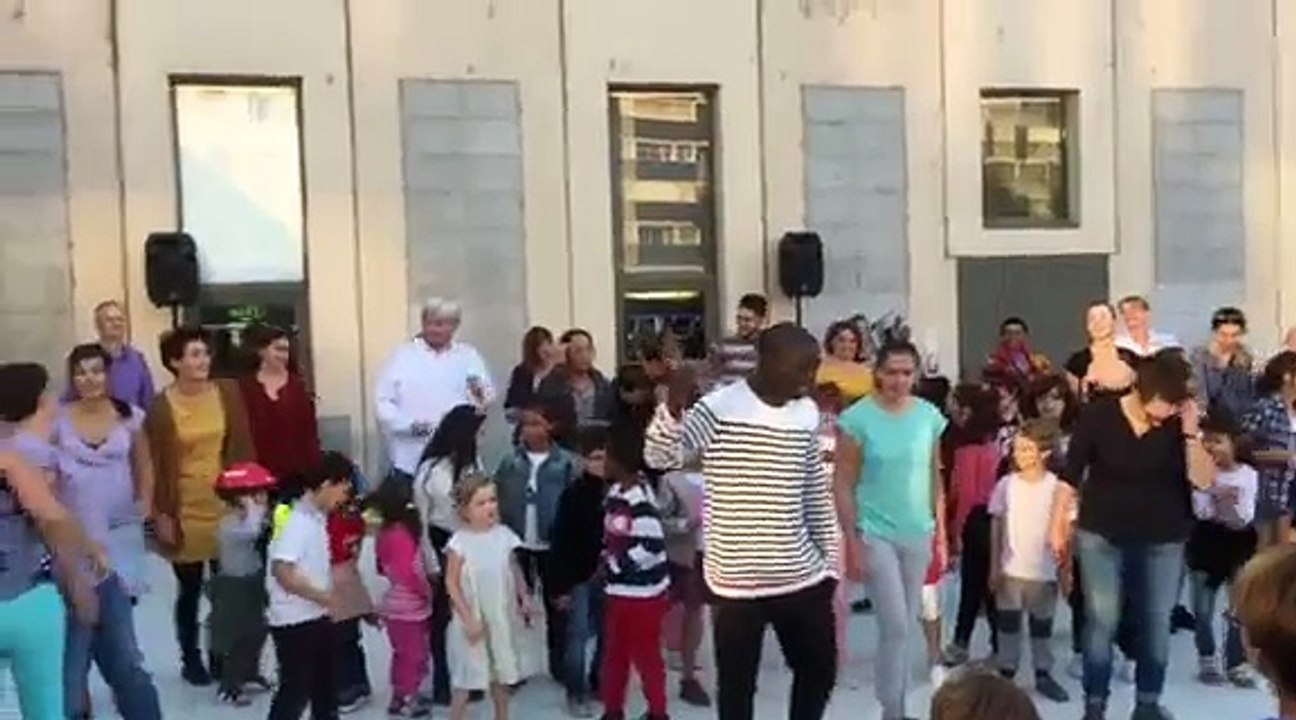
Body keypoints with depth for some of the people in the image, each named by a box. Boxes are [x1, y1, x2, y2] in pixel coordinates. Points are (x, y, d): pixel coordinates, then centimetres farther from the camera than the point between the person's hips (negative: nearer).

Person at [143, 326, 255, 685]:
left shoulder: (228, 392, -1)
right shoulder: (161, 406, -8)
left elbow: (242, 447, 4)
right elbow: (156, 464, -4)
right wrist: (162, 514, -6)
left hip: (226, 504, 2)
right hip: (185, 510, -2)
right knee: (190, 589, 10)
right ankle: (190, 658, 26)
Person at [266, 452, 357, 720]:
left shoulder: (317, 516, 6)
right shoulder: (297, 520, -22)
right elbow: (282, 571, -30)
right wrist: (323, 596, -22)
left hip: (317, 617, 9)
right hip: (294, 621, -9)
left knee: (325, 686, 19)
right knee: (295, 690, 1)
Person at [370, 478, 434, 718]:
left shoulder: (386, 533, 3)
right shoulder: (402, 536, -25)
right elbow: (407, 572, -26)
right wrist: (426, 590, -12)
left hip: (396, 605, 9)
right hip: (409, 606, -9)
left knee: (404, 654, 21)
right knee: (414, 655, 5)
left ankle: (402, 695, 32)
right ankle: (405, 700, 14)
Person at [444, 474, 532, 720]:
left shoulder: (504, 535, -5)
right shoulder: (460, 542, -17)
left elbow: (515, 570, 8)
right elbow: (452, 584, -13)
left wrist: (524, 598, -3)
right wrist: (468, 618, -16)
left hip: (502, 617, 4)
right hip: (473, 618, -4)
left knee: (502, 671, 19)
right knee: (466, 674, 5)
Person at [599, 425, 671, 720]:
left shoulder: (641, 499, -23)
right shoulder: (615, 492, 5)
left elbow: (652, 546, -27)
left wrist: (615, 564, -17)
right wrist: (606, 563, 3)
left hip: (643, 592, -9)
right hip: (619, 590, 9)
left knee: (646, 655, 7)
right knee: (614, 653, 18)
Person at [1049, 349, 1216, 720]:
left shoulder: (1180, 422, -6)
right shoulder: (1098, 414, -11)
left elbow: (1204, 481, -11)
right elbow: (1071, 475, -4)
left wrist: (1191, 433, -22)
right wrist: (1058, 525, -3)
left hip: (1164, 539, 2)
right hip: (1102, 535, -2)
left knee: (1156, 624, 9)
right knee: (1101, 622, -2)